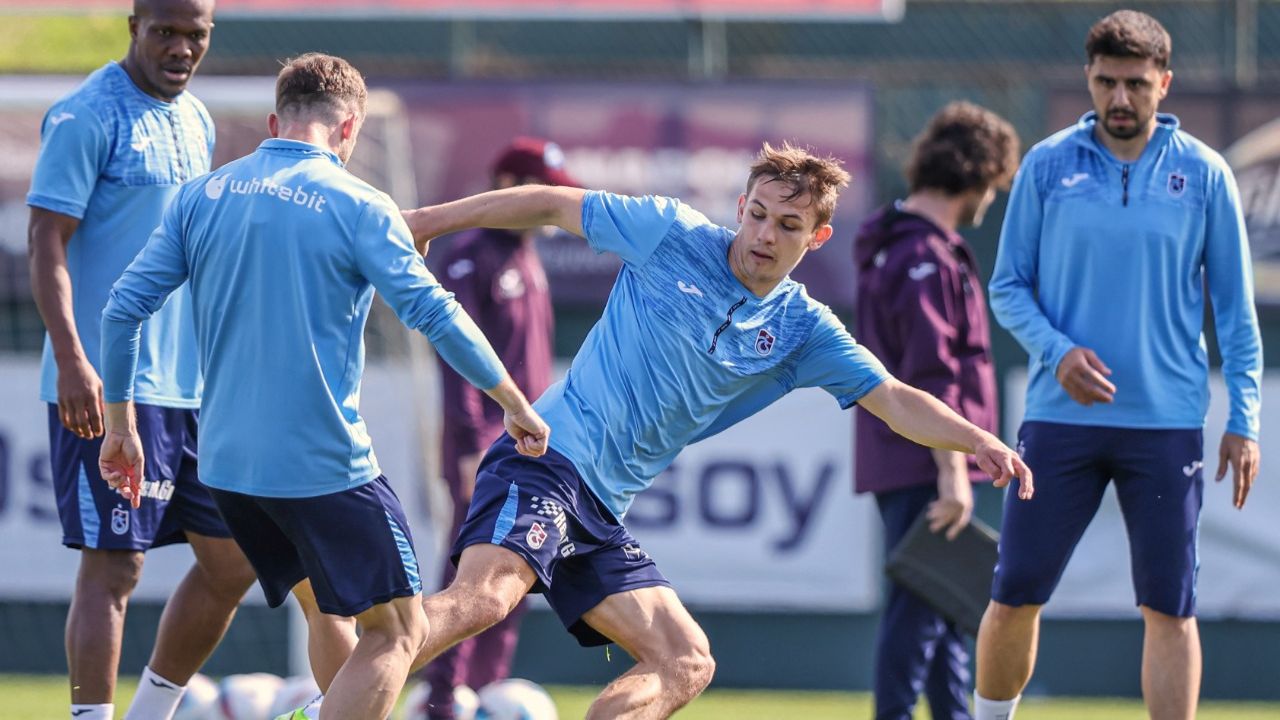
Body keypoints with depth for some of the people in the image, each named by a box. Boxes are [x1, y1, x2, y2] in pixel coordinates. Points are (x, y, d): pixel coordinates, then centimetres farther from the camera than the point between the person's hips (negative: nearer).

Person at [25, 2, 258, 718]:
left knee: (233, 562, 8)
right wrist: (71, 359, -22)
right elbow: (47, 242, -14)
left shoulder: (196, 122, 15)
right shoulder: (86, 117, -10)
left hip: (194, 385, 8)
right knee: (114, 566, -9)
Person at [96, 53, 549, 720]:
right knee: (396, 632, -1)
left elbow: (123, 308, 4)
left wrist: (120, 424, 15)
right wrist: (515, 404, -1)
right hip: (326, 462, -6)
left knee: (325, 610, 24)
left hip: (226, 461, 6)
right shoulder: (357, 207, -8)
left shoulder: (200, 196, 7)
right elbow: (436, 315, -12)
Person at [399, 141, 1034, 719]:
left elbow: (896, 402, 3)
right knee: (482, 599, -31)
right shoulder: (672, 233, -1)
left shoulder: (803, 329, 9)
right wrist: (429, 220, 9)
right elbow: (552, 205, 8)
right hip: (546, 462, -6)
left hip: (602, 516, 6)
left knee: (686, 665, -2)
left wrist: (977, 440, -15)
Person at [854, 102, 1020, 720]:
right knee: (919, 606, -8)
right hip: (922, 463, -10)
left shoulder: (889, 246, 17)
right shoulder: (927, 258, -16)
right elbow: (930, 376, -22)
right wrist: (952, 473, -23)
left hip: (895, 462, 10)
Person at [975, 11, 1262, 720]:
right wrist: (1057, 351, -13)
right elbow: (1007, 286, 5)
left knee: (1169, 608, -1)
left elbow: (1234, 307, 6)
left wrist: (1244, 420, 0)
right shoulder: (1047, 166, 2)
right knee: (1014, 599, 3)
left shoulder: (1203, 175, 2)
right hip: (1061, 417, 0)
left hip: (1168, 423, 0)